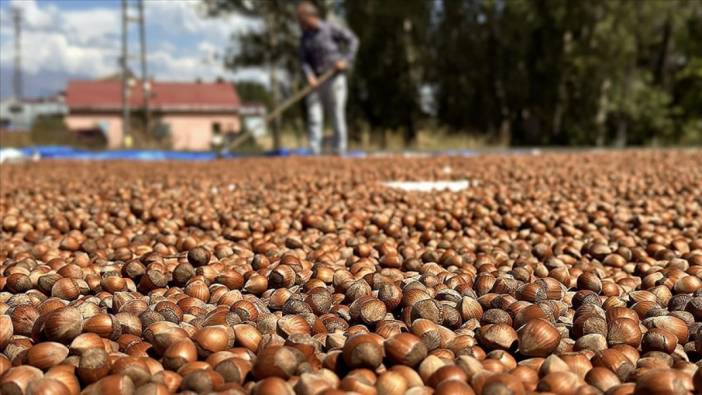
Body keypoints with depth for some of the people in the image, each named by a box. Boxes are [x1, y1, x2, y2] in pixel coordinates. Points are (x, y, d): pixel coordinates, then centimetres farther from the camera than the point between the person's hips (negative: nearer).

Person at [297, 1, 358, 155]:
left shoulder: (330, 28, -5)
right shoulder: (304, 38, 9)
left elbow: (353, 39, 0)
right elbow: (304, 60, 5)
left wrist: (346, 60, -10)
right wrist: (309, 75, -13)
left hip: (335, 77, -4)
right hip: (316, 80, 5)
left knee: (337, 114, -4)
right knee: (313, 114, -5)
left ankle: (340, 150, 1)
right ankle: (315, 151, -5)